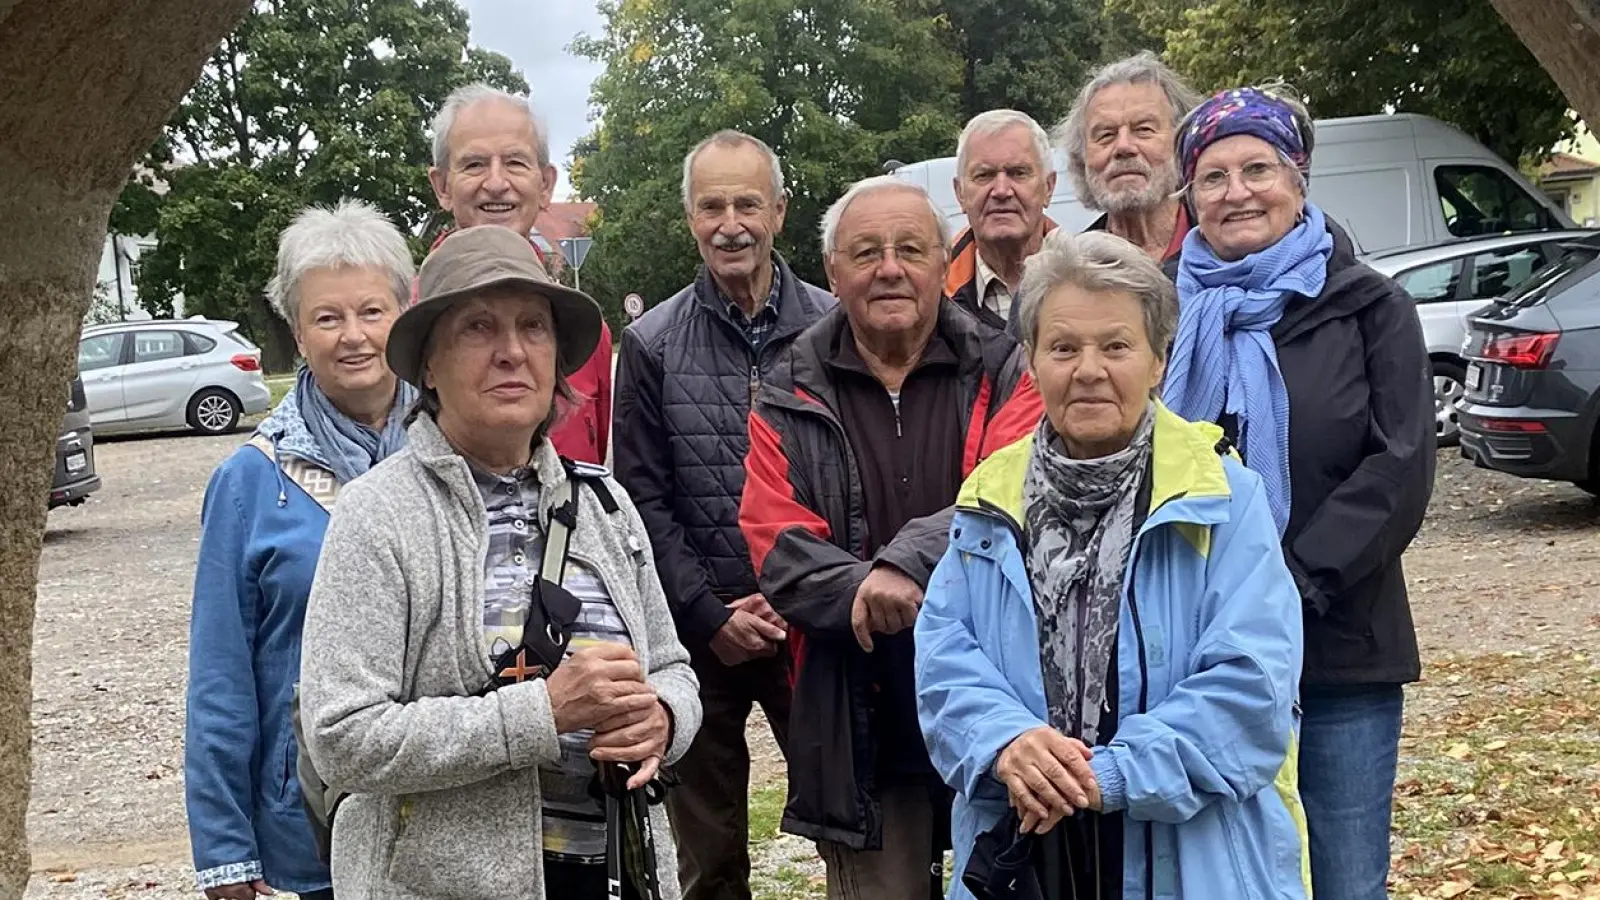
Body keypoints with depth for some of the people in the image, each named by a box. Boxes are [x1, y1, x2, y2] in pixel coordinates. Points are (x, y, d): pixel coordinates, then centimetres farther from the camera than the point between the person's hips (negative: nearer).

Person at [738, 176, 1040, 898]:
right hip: (863, 730, 1)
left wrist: (910, 561, -27)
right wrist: (861, 588, -22)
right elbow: (775, 547, -4)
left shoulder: (1002, 374, 4)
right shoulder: (790, 401, 7)